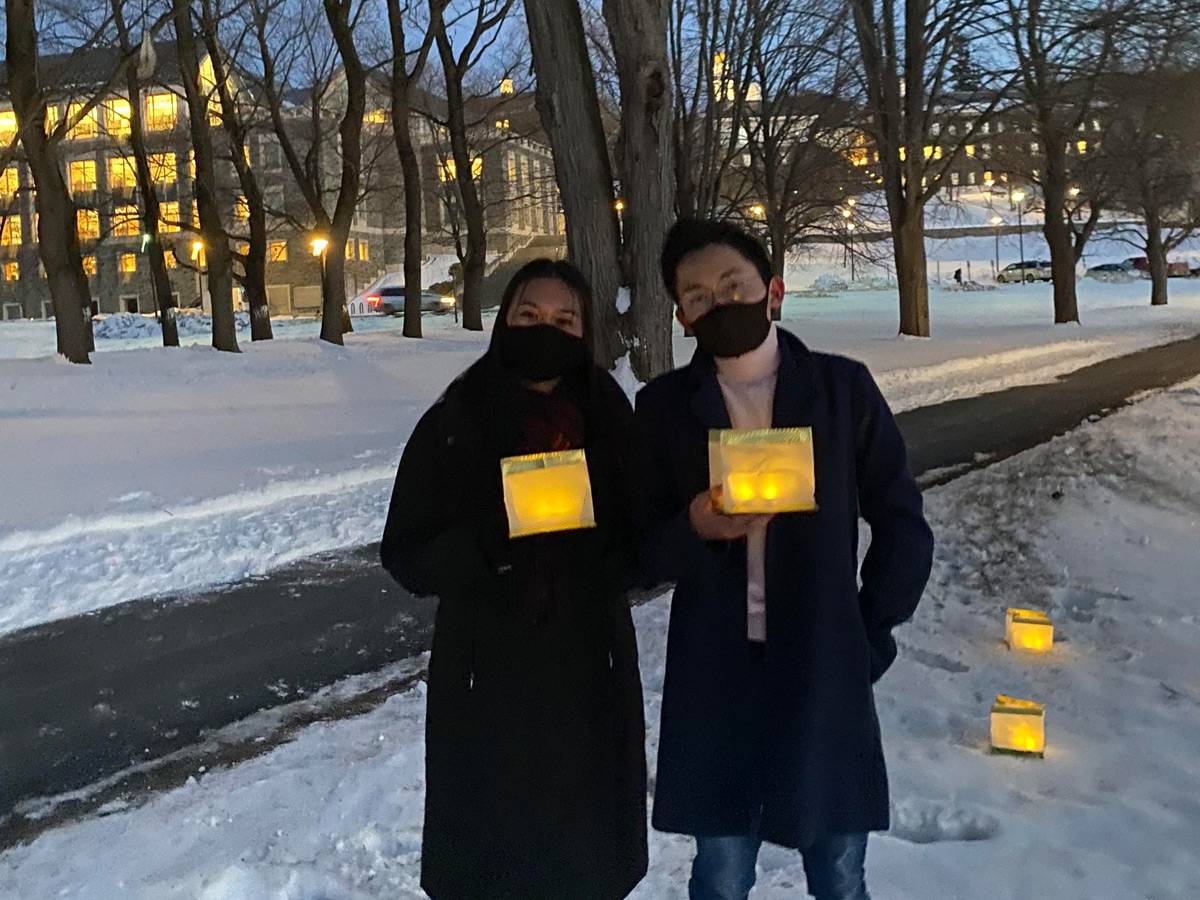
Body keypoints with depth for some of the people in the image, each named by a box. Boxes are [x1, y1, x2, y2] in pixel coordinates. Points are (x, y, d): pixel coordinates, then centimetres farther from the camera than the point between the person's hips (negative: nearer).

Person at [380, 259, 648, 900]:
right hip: (488, 678, -2)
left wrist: (600, 551, -15)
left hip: (590, 672, 2)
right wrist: (486, 542, -24)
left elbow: (639, 541, 7)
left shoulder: (612, 420, -1)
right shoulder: (453, 425, -8)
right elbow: (407, 556, -7)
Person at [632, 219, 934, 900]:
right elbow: (644, 552, 2)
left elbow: (904, 525, 5)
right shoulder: (665, 406, 0)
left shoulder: (843, 388, -2)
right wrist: (693, 529, -19)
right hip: (713, 683, 0)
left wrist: (870, 639, -1)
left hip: (827, 674, 0)